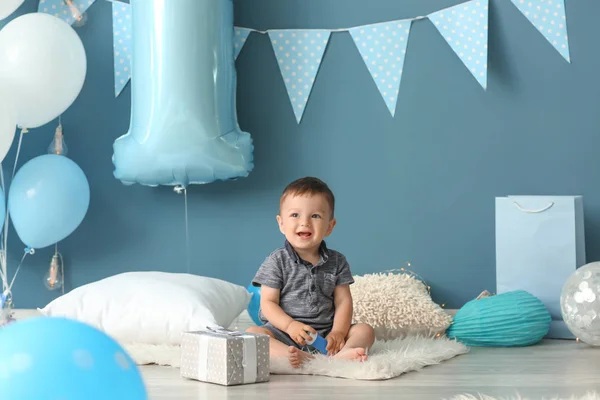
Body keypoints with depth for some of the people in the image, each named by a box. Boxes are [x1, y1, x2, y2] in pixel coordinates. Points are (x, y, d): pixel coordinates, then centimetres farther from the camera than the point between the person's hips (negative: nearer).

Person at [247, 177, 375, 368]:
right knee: (253, 333, -28)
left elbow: (343, 301, 4)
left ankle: (342, 353, -44)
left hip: (325, 333, 3)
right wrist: (290, 325, -22)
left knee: (365, 330, -13)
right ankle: (296, 357, -51)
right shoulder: (277, 261, -1)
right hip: (285, 334, -3)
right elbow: (268, 303, -4)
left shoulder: (337, 262, 7)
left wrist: (338, 332, -14)